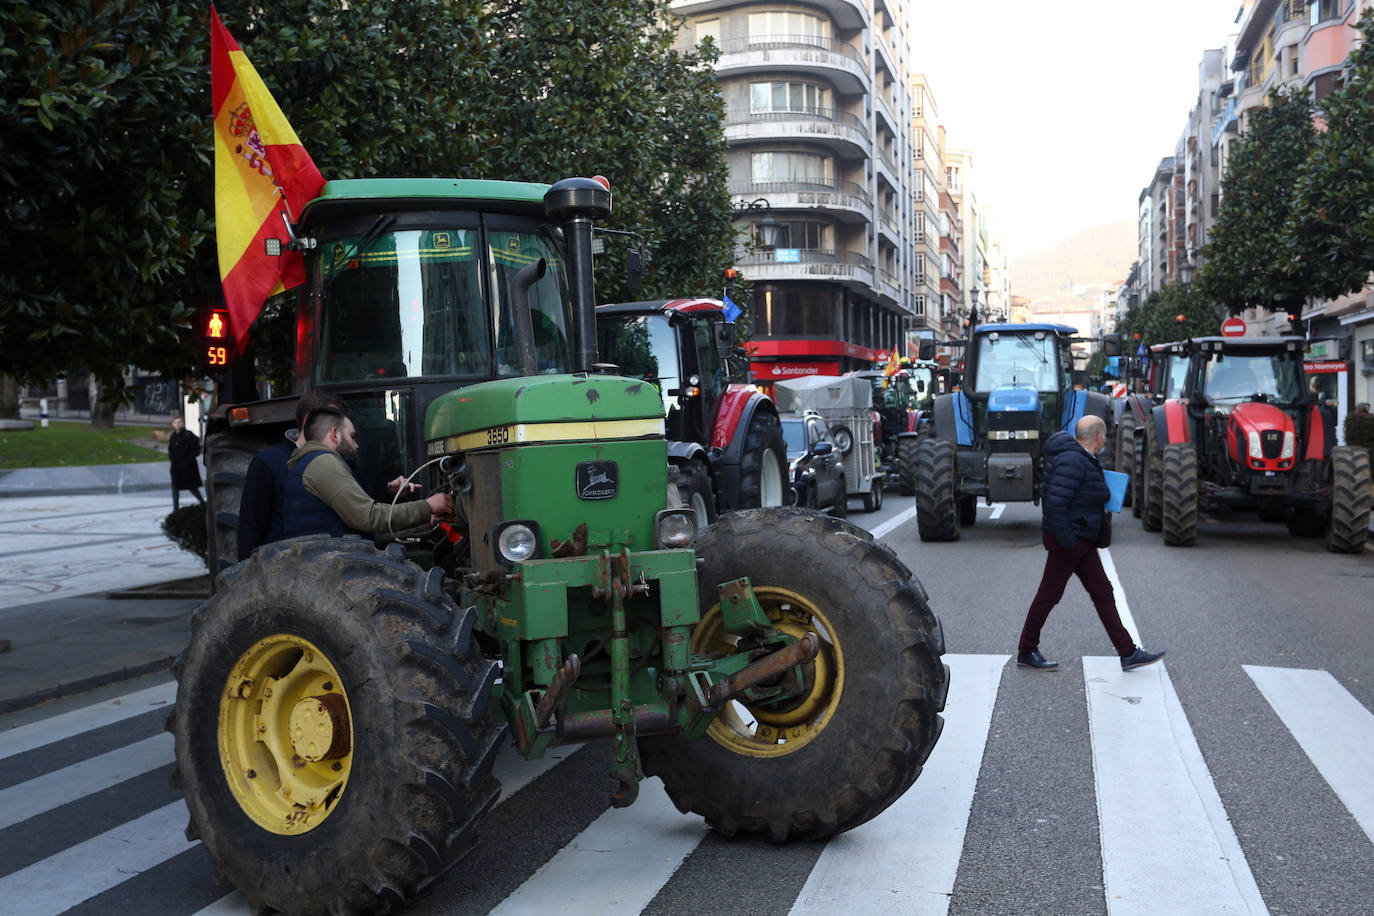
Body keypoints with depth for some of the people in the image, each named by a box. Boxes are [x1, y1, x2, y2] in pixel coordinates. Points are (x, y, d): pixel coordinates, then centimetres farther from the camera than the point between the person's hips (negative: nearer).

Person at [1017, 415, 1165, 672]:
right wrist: (1067, 541, -25)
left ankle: (1128, 653, 15)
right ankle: (1026, 653, 12)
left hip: (1081, 540, 11)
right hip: (1068, 541, -11)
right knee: (1048, 595, 0)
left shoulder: (1082, 458, 12)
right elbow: (1055, 504, -27)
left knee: (1103, 593, 11)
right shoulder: (1072, 461, -21)